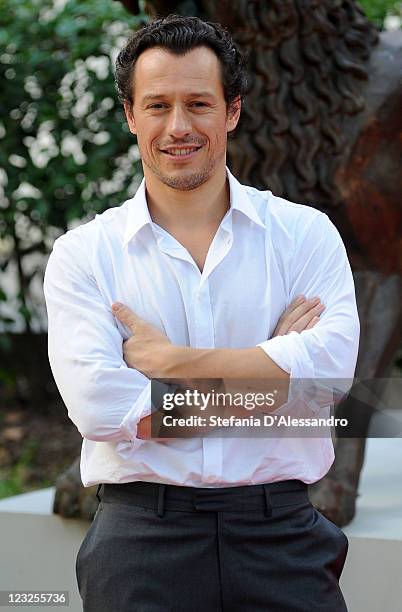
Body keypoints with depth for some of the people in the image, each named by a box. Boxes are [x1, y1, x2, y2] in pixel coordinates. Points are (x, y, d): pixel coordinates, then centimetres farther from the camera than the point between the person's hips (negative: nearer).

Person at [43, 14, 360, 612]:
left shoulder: (305, 233, 4)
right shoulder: (82, 254, 2)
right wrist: (266, 371, -11)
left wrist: (169, 361, -10)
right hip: (141, 537, 0)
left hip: (282, 541, 1)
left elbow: (328, 368, -12)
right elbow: (97, 405, -13)